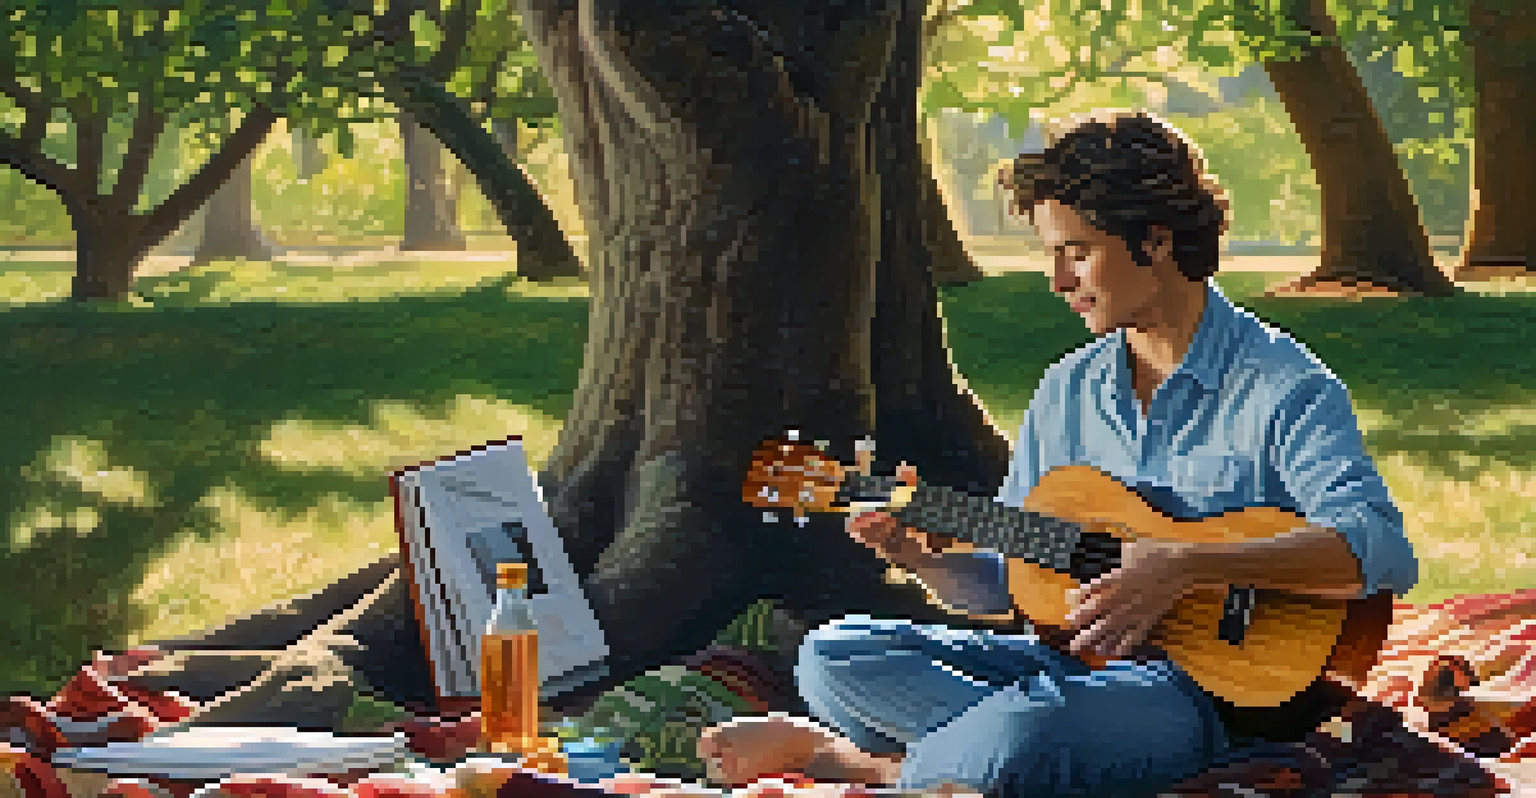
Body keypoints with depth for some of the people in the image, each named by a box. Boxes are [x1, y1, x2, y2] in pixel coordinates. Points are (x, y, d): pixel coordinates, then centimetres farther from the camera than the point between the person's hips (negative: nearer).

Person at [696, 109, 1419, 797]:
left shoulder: (1280, 388, -8)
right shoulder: (1068, 392, 13)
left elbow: (1383, 552, -24)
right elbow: (1004, 585, 18)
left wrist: (1185, 566, -31)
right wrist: (929, 561, -5)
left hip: (1211, 682, -7)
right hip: (1073, 658, 7)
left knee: (1019, 734, -37)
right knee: (833, 656, -7)